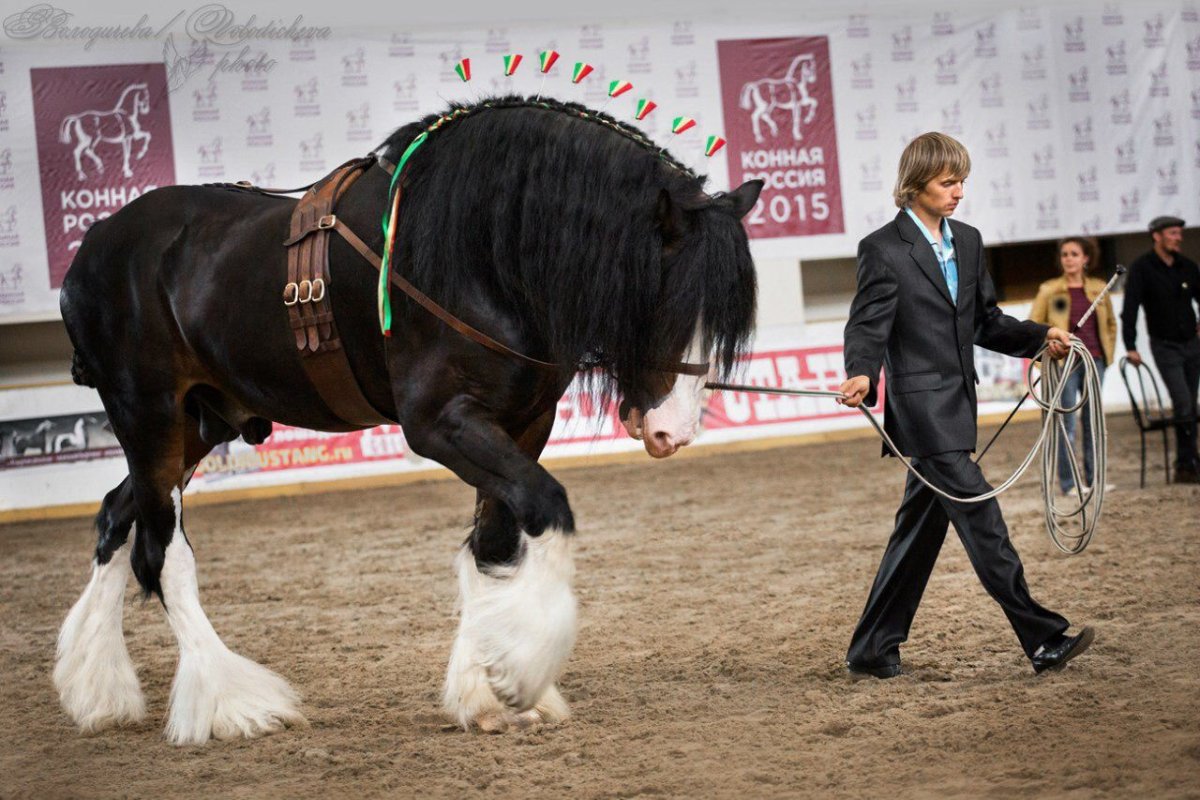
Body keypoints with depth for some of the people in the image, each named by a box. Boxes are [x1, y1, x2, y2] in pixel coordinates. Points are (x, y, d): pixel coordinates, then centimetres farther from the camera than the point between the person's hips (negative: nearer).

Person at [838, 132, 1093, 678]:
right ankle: (1043, 640, -7)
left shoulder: (967, 242, 14)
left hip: (956, 407, 8)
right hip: (923, 409, -8)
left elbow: (986, 322, 19)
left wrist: (1040, 337, 4)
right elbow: (867, 328, -12)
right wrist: (861, 376, -32)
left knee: (922, 526, 11)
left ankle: (872, 651, 18)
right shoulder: (884, 250, -8)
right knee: (982, 521, -10)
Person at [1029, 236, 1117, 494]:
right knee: (1066, 424, -5)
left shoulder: (1099, 289, 9)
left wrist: (1109, 352, 12)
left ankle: (1094, 479, 14)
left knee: (1094, 421, 7)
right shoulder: (1049, 290, -1)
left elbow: (1111, 323, 22)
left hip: (1094, 361, 4)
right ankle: (1068, 482, -2)